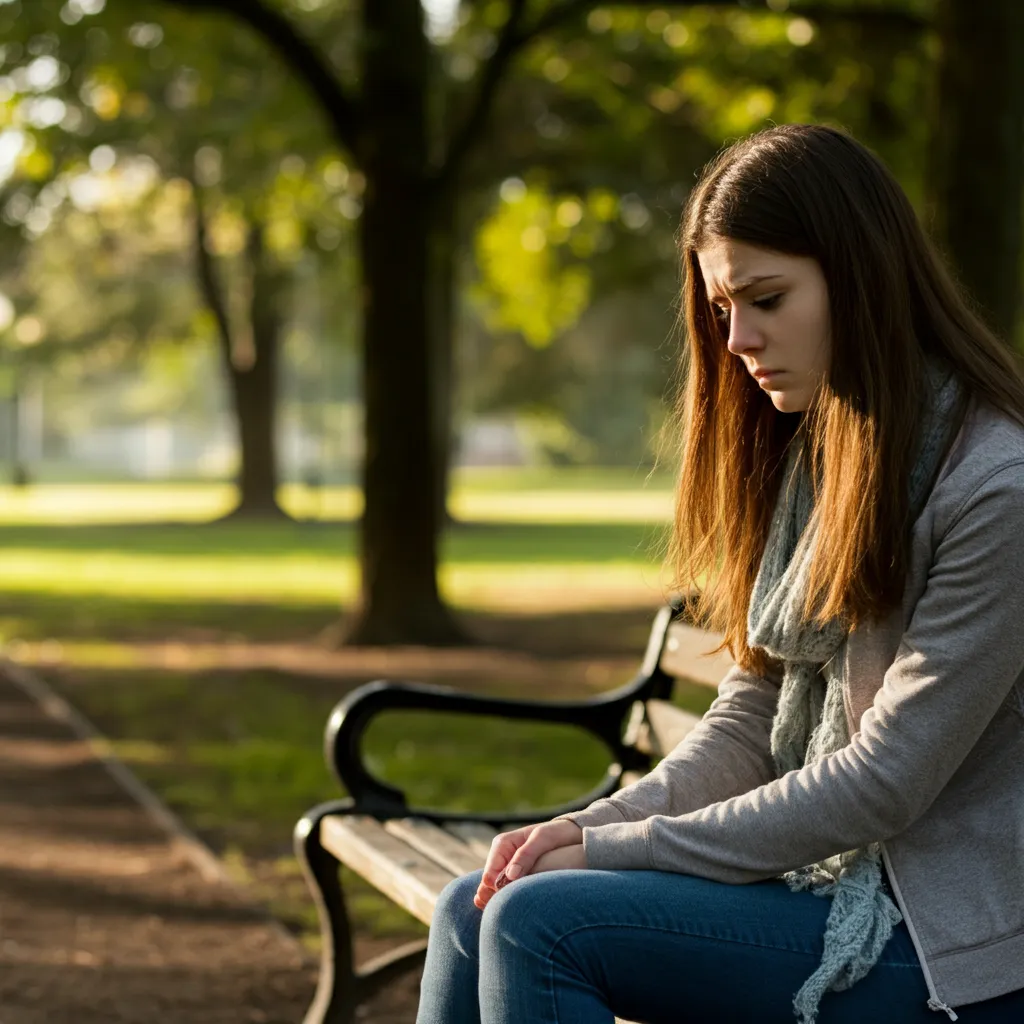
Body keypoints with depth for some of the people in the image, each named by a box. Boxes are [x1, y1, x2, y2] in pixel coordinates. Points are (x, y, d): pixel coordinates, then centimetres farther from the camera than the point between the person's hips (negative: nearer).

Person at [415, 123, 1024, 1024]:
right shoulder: (803, 457, 11)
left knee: (539, 922, -20)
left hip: (947, 940, -8)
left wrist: (618, 848, -15)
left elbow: (883, 781, -18)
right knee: (473, 910, -2)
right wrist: (602, 822, -8)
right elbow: (750, 722, 10)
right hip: (819, 873, 8)